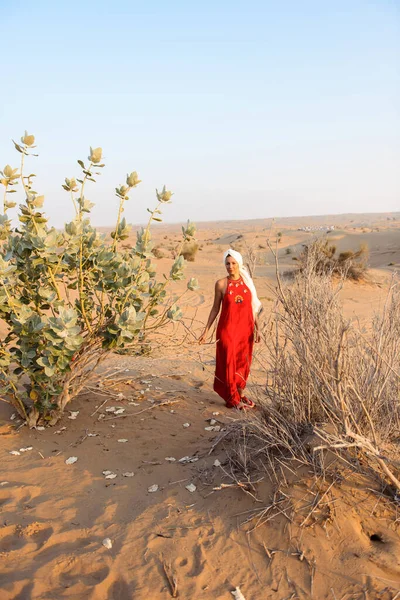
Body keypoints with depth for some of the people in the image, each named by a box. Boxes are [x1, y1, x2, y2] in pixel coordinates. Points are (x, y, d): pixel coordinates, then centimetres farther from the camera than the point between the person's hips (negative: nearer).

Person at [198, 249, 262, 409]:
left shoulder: (247, 282, 4)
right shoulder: (221, 284, -4)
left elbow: (253, 307, 8)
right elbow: (215, 308, 2)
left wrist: (257, 328, 3)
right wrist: (206, 330, -1)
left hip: (245, 328, 3)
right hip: (227, 329, -3)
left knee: (243, 362, 11)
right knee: (229, 362, 1)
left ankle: (241, 394, 28)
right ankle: (233, 399, 15)